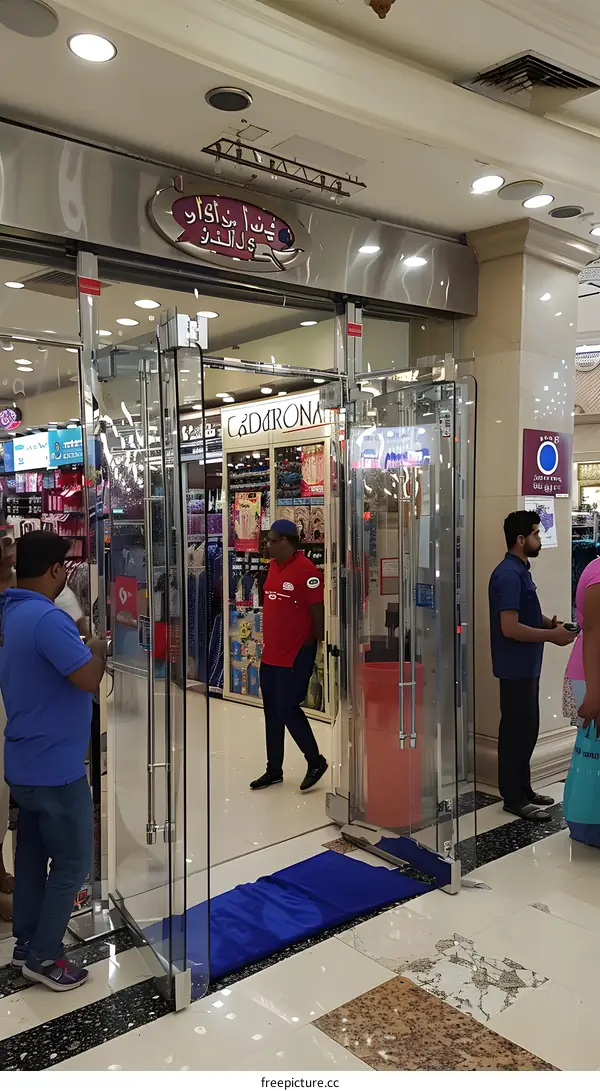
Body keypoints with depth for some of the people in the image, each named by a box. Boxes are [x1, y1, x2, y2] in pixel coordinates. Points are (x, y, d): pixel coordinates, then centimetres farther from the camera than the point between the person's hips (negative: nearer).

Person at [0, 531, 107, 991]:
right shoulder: (47, 618, -26)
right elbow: (89, 678, -28)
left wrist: (78, 643, 6)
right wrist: (98, 649, -10)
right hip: (55, 766, -9)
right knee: (72, 862, 5)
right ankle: (43, 956, 16)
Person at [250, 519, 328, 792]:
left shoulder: (306, 570, -16)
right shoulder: (273, 567, 10)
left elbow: (318, 613, -14)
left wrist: (311, 645, -8)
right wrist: (268, 642, 17)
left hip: (295, 655, -9)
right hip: (270, 654, 9)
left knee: (287, 709, -3)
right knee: (272, 712, 14)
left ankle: (316, 761, 18)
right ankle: (274, 770, 26)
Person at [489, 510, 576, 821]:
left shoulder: (520, 571, 12)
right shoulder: (508, 574, -20)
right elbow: (510, 627, -26)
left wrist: (550, 624, 2)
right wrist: (552, 636, -17)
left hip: (526, 666, 10)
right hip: (516, 667, -10)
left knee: (526, 729, 17)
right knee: (517, 731, -1)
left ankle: (523, 789, 28)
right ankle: (514, 798, 10)